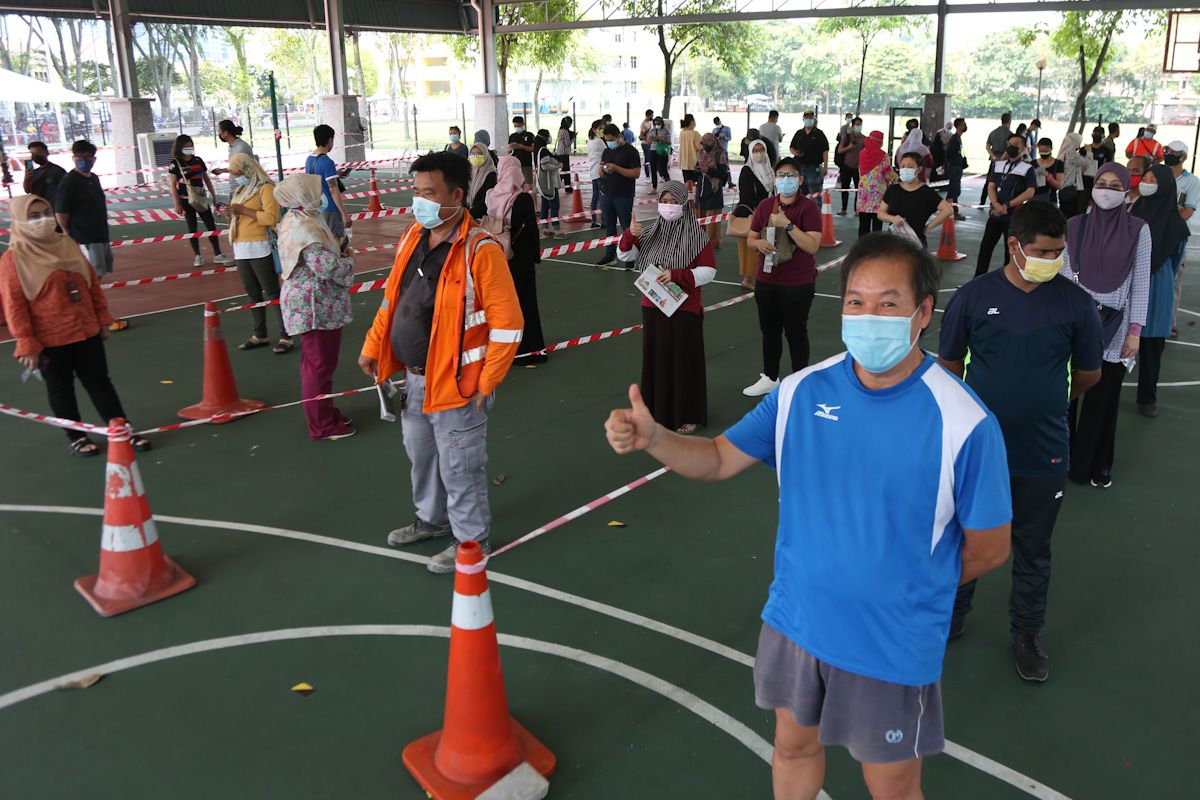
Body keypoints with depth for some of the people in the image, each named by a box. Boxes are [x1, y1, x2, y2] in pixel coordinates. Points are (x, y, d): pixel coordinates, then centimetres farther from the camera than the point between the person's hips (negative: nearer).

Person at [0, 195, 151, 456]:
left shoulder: (67, 245, 4)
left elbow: (92, 283, 10)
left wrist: (103, 318, 10)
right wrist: (27, 344, -11)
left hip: (87, 332, 4)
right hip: (50, 341, -4)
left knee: (99, 382, 12)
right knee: (60, 389, 13)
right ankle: (76, 436, 26)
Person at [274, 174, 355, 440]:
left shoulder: (295, 220, 10)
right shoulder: (305, 228, -22)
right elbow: (328, 266, -29)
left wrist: (337, 251, 5)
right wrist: (348, 264, -9)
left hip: (313, 304, 11)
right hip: (316, 307, -11)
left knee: (316, 362, 20)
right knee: (320, 364, -1)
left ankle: (325, 413, 34)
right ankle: (322, 424, 9)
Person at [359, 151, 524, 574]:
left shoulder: (480, 249, -20)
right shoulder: (413, 237, 5)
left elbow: (507, 322, -19)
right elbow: (392, 298, 16)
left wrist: (487, 382, -17)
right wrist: (372, 347, 15)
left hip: (455, 382, -8)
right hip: (414, 379, 8)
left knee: (459, 466, 5)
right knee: (421, 454, 24)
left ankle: (471, 539, 26)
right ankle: (432, 519, 46)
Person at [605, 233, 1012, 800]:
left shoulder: (963, 423, -20)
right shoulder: (804, 391, -8)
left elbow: (988, 549, -10)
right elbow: (719, 459, -2)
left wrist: (908, 591, 0)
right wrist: (651, 437, -21)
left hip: (893, 646, -3)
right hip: (795, 621, 4)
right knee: (793, 744, 25)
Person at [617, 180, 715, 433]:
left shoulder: (696, 235, -10)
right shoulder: (650, 232, 5)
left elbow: (709, 271, -12)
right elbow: (625, 256, 10)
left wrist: (677, 275, -23)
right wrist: (629, 235, -10)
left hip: (684, 309, -5)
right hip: (653, 307, 5)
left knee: (684, 362, 4)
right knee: (656, 360, 13)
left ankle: (689, 416, 17)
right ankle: (658, 411, 27)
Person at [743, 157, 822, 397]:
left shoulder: (809, 207, -10)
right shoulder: (765, 206, 5)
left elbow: (812, 246, -20)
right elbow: (751, 239, 12)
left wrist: (787, 224, -25)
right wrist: (759, 243, -12)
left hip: (798, 284, -5)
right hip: (766, 281, 5)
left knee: (795, 332, 5)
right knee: (769, 330, 16)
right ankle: (769, 378, 32)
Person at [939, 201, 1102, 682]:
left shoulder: (1076, 304, -8)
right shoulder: (973, 297, -10)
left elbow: (1088, 375, 6)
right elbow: (949, 366, 2)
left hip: (1043, 456, 0)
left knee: (1033, 552, 16)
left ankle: (1027, 635, 37)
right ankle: (951, 619, 39)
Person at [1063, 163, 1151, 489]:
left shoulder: (1138, 230, -3)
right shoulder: (1075, 226, 0)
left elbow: (1140, 283, -2)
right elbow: (1063, 274, 2)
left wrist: (1135, 330, -5)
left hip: (1114, 326, -1)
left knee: (1104, 397, 7)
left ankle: (1096, 463, 22)